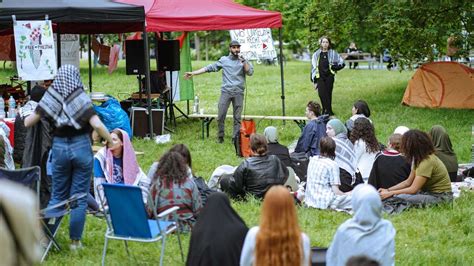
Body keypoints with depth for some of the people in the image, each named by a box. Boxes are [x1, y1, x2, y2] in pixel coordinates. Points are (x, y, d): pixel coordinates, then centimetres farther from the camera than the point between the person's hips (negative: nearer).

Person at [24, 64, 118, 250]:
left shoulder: (50, 98, -3)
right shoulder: (81, 99, -11)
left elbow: (28, 123, 0)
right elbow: (97, 125, -20)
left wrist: (33, 114, 21)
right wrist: (110, 141, -6)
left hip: (59, 148, 3)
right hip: (81, 147, -3)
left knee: (57, 196, 15)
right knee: (79, 197, 6)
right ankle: (75, 240, 9)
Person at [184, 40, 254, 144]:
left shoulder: (243, 61, 8)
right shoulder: (224, 60, 8)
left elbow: (250, 72, -5)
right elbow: (210, 68, 7)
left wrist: (243, 61, -14)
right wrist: (193, 73, 3)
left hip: (238, 92, 0)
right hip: (226, 91, 0)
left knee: (237, 117, 1)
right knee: (221, 116, -5)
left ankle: (235, 138, 8)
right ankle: (220, 136, 11)